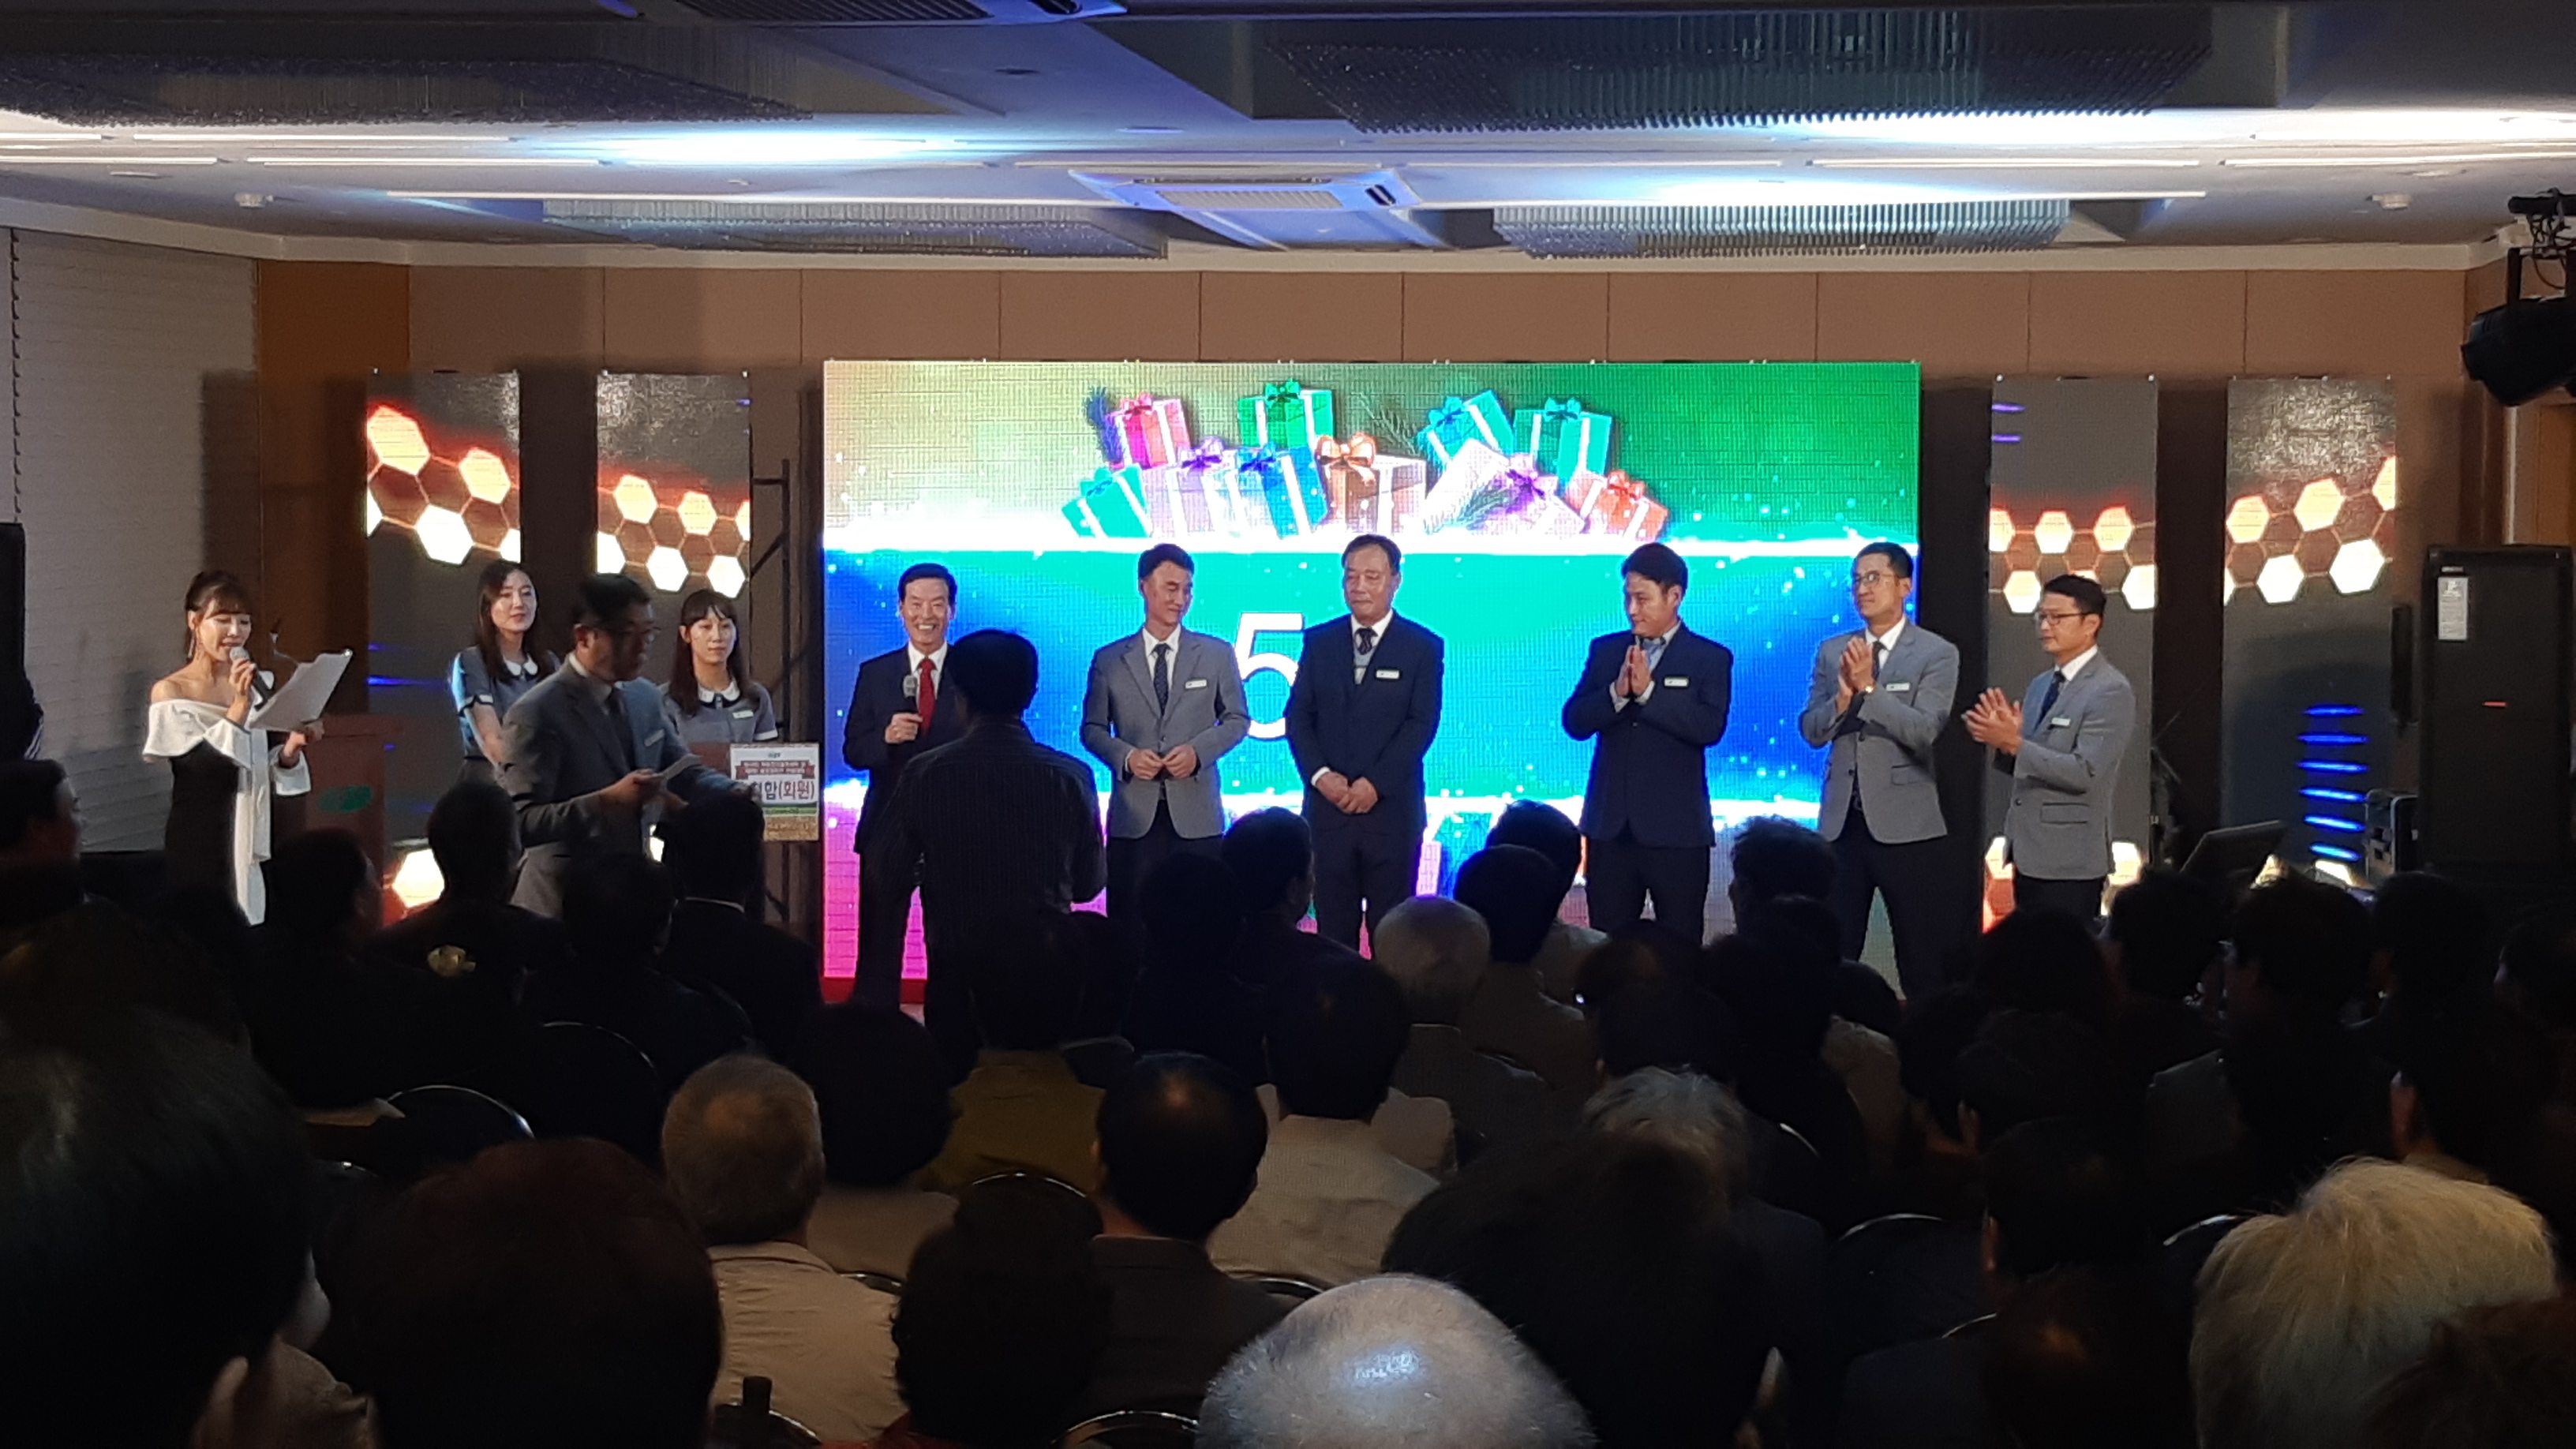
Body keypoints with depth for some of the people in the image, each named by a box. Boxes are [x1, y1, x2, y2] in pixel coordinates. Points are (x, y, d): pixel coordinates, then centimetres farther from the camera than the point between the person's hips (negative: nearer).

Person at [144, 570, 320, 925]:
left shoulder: (257, 685, 10)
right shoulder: (171, 693, -6)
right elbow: (206, 769, -16)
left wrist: (292, 746, -7)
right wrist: (239, 706, -21)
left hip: (254, 841, 5)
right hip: (199, 849, -5)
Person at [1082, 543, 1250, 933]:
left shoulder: (1217, 654, 8)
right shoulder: (1109, 660, 7)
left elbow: (1237, 719, 10)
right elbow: (1092, 729, 10)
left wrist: (1198, 751, -8)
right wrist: (1126, 756, -10)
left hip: (1196, 815, 0)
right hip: (1134, 816, 0)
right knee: (1129, 927, 0)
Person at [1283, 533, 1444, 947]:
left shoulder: (1424, 646, 2)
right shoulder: (1319, 641, 10)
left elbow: (1423, 723, -5)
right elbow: (1298, 715, 6)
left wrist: (1376, 783, -14)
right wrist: (1319, 774, -9)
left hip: (1392, 809, -2)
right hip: (1327, 807, 2)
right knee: (1334, 930, 4)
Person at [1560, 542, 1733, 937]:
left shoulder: (1710, 658, 1)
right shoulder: (1606, 650, 11)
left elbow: (1710, 727, -14)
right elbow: (1574, 722, 3)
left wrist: (1648, 691, -19)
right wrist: (1616, 692, -14)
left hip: (1675, 829, -3)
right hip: (1611, 826, 3)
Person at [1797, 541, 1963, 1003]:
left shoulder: (1937, 654, -3)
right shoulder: (1832, 651, 10)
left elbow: (1925, 731, -15)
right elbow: (1812, 731, 4)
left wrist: (1868, 688, -21)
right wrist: (1844, 694, -14)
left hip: (1906, 823, -4)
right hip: (1841, 820, 4)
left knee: (1924, 957, 1)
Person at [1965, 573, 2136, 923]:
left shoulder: (2111, 691, -11)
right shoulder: (2041, 685, 15)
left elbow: (2086, 772, -20)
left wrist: (2014, 743, -23)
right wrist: (2004, 737, -5)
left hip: (2069, 862, -8)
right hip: (2029, 855, 8)